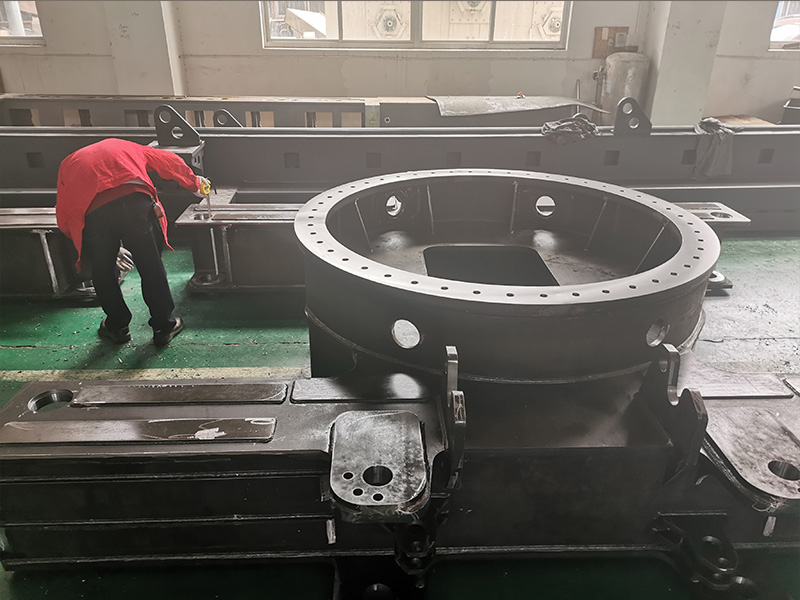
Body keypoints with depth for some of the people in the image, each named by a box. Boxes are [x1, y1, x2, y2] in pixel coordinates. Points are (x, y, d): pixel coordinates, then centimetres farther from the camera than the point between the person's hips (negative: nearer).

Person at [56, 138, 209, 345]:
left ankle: (117, 327, 34)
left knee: (103, 272, 21)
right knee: (151, 266, 12)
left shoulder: (68, 164, 36)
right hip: (135, 200, 0)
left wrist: (110, 248, 31)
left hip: (93, 213, 1)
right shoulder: (122, 146, 37)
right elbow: (169, 161, 38)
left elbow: (65, 219, 28)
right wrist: (194, 183, 54)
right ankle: (164, 326, 21)